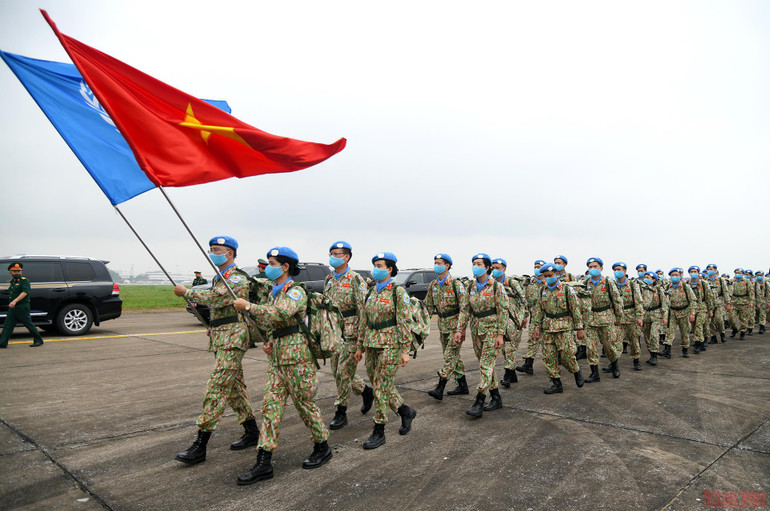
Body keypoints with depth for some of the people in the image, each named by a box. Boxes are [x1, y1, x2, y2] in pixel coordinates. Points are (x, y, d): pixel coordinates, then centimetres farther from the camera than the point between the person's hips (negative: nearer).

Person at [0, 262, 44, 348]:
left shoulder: (24, 281, -8)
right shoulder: (11, 282, 17)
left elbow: (25, 293, -22)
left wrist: (15, 301, -31)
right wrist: (11, 303, 20)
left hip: (22, 308, -8)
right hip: (12, 308, 8)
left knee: (29, 324, -1)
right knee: (7, 325, 2)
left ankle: (38, 341, 8)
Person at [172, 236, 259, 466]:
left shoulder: (237, 278, -12)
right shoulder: (219, 277, 19)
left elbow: (215, 298, -24)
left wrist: (186, 292, -12)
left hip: (232, 339, -10)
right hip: (220, 338, 10)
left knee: (216, 388, -11)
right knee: (234, 386, 13)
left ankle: (200, 445, -7)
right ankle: (252, 431, 23)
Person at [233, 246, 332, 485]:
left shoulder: (296, 291, -12)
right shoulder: (274, 292, 15)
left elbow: (281, 313, -29)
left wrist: (249, 307, -22)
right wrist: (269, 341, 7)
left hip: (297, 356, -8)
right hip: (276, 357, 8)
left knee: (305, 403, 4)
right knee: (270, 405, 5)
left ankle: (322, 448, 25)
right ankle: (264, 464, 9)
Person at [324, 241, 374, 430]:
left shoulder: (356, 279, -10)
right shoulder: (329, 280, 12)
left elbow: (363, 309, -13)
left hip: (350, 332, -7)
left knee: (344, 372, -3)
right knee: (336, 371, 12)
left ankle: (340, 412, 10)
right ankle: (366, 391, 33)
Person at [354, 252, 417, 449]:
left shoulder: (399, 292, -9)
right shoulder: (371, 292, 11)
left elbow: (405, 322, -11)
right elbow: (363, 321, 15)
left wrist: (405, 350, -14)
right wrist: (360, 346, 14)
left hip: (390, 344, -7)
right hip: (372, 344, 7)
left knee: (382, 387, -4)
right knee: (377, 384, 12)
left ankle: (379, 432, 9)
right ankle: (406, 412, 33)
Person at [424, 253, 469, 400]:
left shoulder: (456, 284, -14)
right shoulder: (433, 285, 6)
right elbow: (429, 306, 15)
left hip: (455, 325, -7)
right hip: (442, 325, 7)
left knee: (450, 355, -9)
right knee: (454, 356, 13)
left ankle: (439, 389, -12)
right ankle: (463, 386, 24)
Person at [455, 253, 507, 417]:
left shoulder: (496, 286, -10)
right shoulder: (471, 287, 6)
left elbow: (503, 311, -10)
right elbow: (464, 309, 8)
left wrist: (500, 334, -14)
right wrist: (460, 329, 1)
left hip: (491, 329, -6)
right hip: (476, 329, 6)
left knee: (486, 365, -10)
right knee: (485, 364, 12)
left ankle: (479, 403, -8)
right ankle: (496, 398, 25)